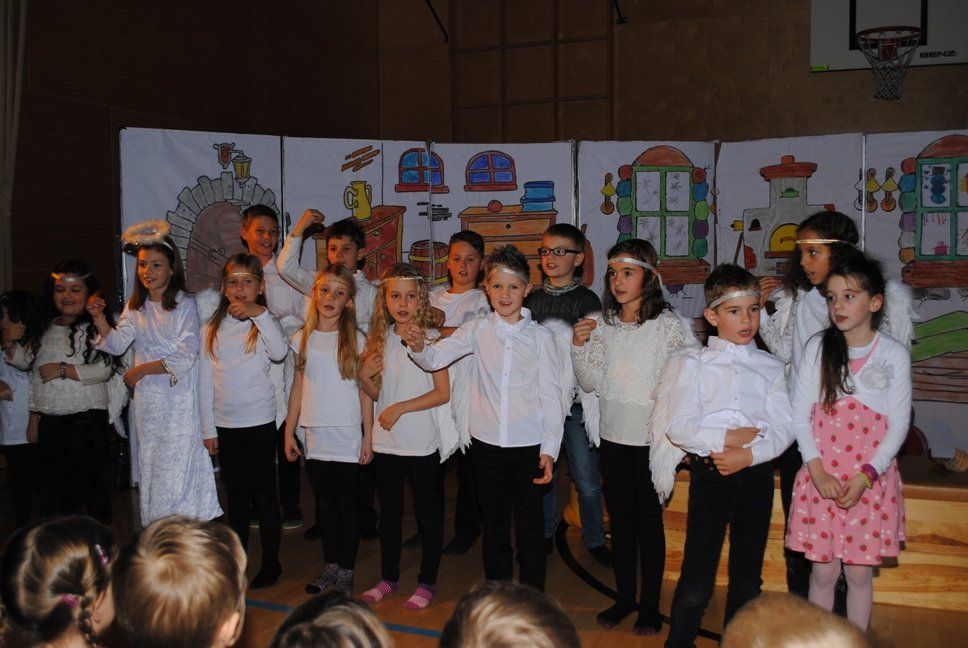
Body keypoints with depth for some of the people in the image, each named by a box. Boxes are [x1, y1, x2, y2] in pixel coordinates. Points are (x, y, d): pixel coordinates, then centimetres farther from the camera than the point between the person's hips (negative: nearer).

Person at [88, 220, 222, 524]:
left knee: (177, 468, -5)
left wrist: (142, 369, -13)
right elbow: (116, 345, 3)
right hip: (146, 399, 6)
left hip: (178, 399, -5)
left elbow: (186, 356, -13)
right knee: (149, 468, 11)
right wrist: (99, 319, -13)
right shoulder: (135, 306, 11)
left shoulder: (185, 305, -7)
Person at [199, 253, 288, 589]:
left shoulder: (264, 324, -3)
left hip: (258, 422, -4)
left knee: (264, 495, 4)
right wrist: (208, 427, 6)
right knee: (236, 496, 15)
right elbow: (205, 379, 8)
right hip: (224, 425, 4)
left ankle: (271, 563, 17)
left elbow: (280, 352, -25)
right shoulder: (211, 329, 7)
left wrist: (260, 313, -30)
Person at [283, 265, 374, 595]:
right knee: (324, 501, 12)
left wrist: (368, 435, -7)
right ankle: (330, 567, 24)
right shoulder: (302, 338, 6)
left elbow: (365, 391, -3)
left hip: (348, 434, -3)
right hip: (314, 434, 3)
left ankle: (346, 571, 14)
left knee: (347, 502, 3)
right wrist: (289, 431, 7)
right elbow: (298, 387, 10)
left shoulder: (355, 339, -3)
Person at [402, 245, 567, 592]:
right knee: (494, 522, 16)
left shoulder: (540, 336, -5)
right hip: (486, 441, 2)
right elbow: (436, 358, -9)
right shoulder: (477, 329, 0)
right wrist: (419, 347, -32)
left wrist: (549, 448, -6)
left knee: (530, 523, 8)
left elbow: (551, 394, -3)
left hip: (528, 443, -2)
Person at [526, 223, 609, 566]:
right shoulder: (531, 299, 9)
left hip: (576, 400, -3)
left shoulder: (587, 300, -2)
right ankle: (544, 534, 30)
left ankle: (594, 540, 22)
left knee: (587, 479, 3)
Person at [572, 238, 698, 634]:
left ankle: (650, 605, 23)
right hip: (613, 437, 4)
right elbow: (591, 384, 3)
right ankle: (625, 597, 30)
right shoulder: (601, 323, 3)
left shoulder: (668, 323, -9)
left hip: (651, 438, -4)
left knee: (649, 520, 8)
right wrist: (579, 346, -10)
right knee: (620, 519, 15)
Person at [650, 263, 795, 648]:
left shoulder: (770, 368, 9)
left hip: (756, 474, 3)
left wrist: (748, 455, -17)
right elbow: (677, 426, -7)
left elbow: (784, 428, -2)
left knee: (747, 576, 13)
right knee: (697, 578, -3)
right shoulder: (693, 363, 2)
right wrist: (726, 437, -17)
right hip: (709, 474, -3)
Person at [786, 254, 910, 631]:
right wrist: (818, 471, -9)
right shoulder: (818, 348, -1)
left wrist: (864, 477, -11)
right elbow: (800, 413, 0)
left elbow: (899, 424, -2)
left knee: (859, 573, 9)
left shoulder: (894, 354, -3)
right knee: (823, 571, 8)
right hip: (821, 478, 1)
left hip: (871, 481, 0)